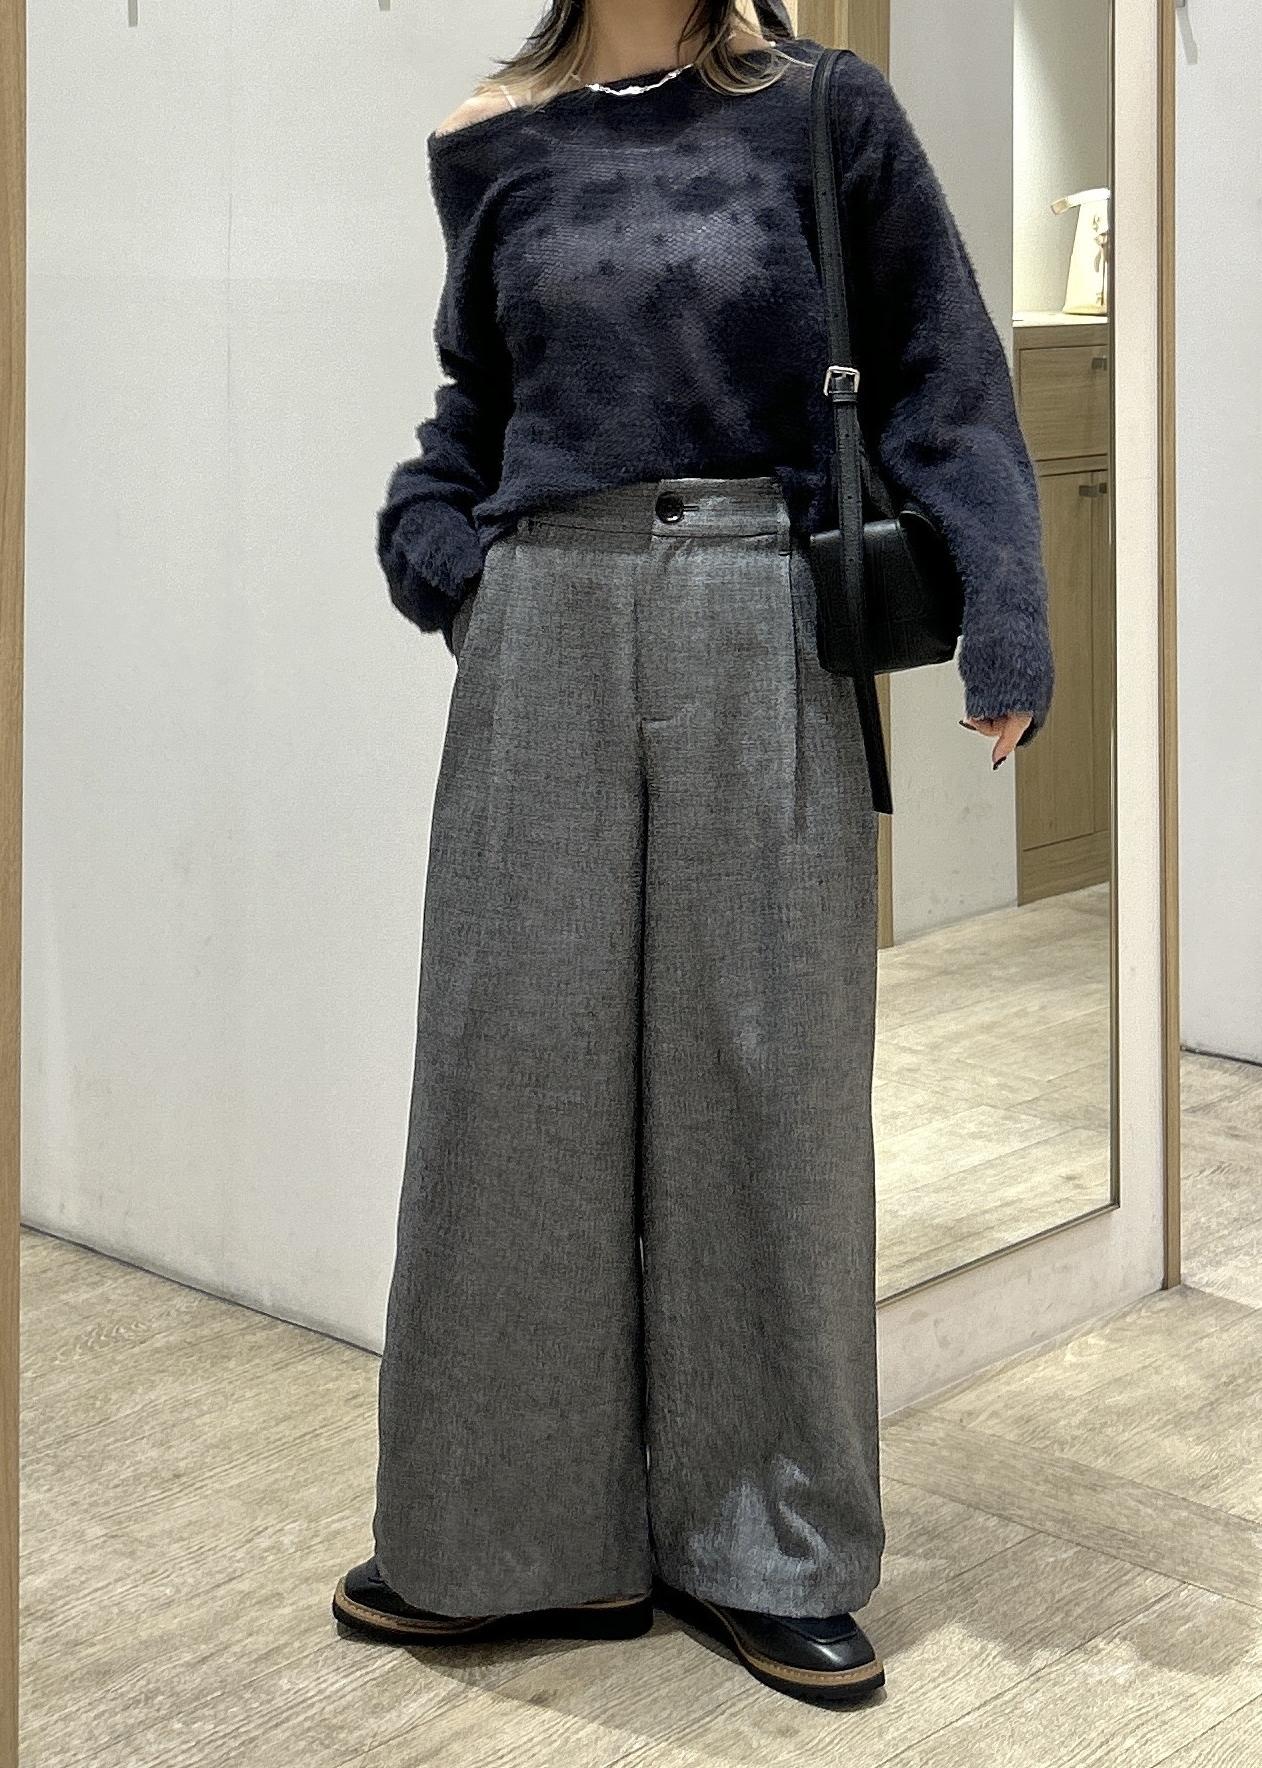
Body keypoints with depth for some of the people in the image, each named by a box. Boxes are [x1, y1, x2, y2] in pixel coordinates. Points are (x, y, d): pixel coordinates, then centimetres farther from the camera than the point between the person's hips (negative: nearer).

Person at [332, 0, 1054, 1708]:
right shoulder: (493, 146, 10)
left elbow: (940, 381, 2)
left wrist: (1004, 628, -6)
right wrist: (432, 540, 5)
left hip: (758, 647, -2)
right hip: (548, 638, 2)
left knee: (763, 1067, 2)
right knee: (527, 1059, 4)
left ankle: (764, 1548, 16)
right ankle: (525, 1522, 19)